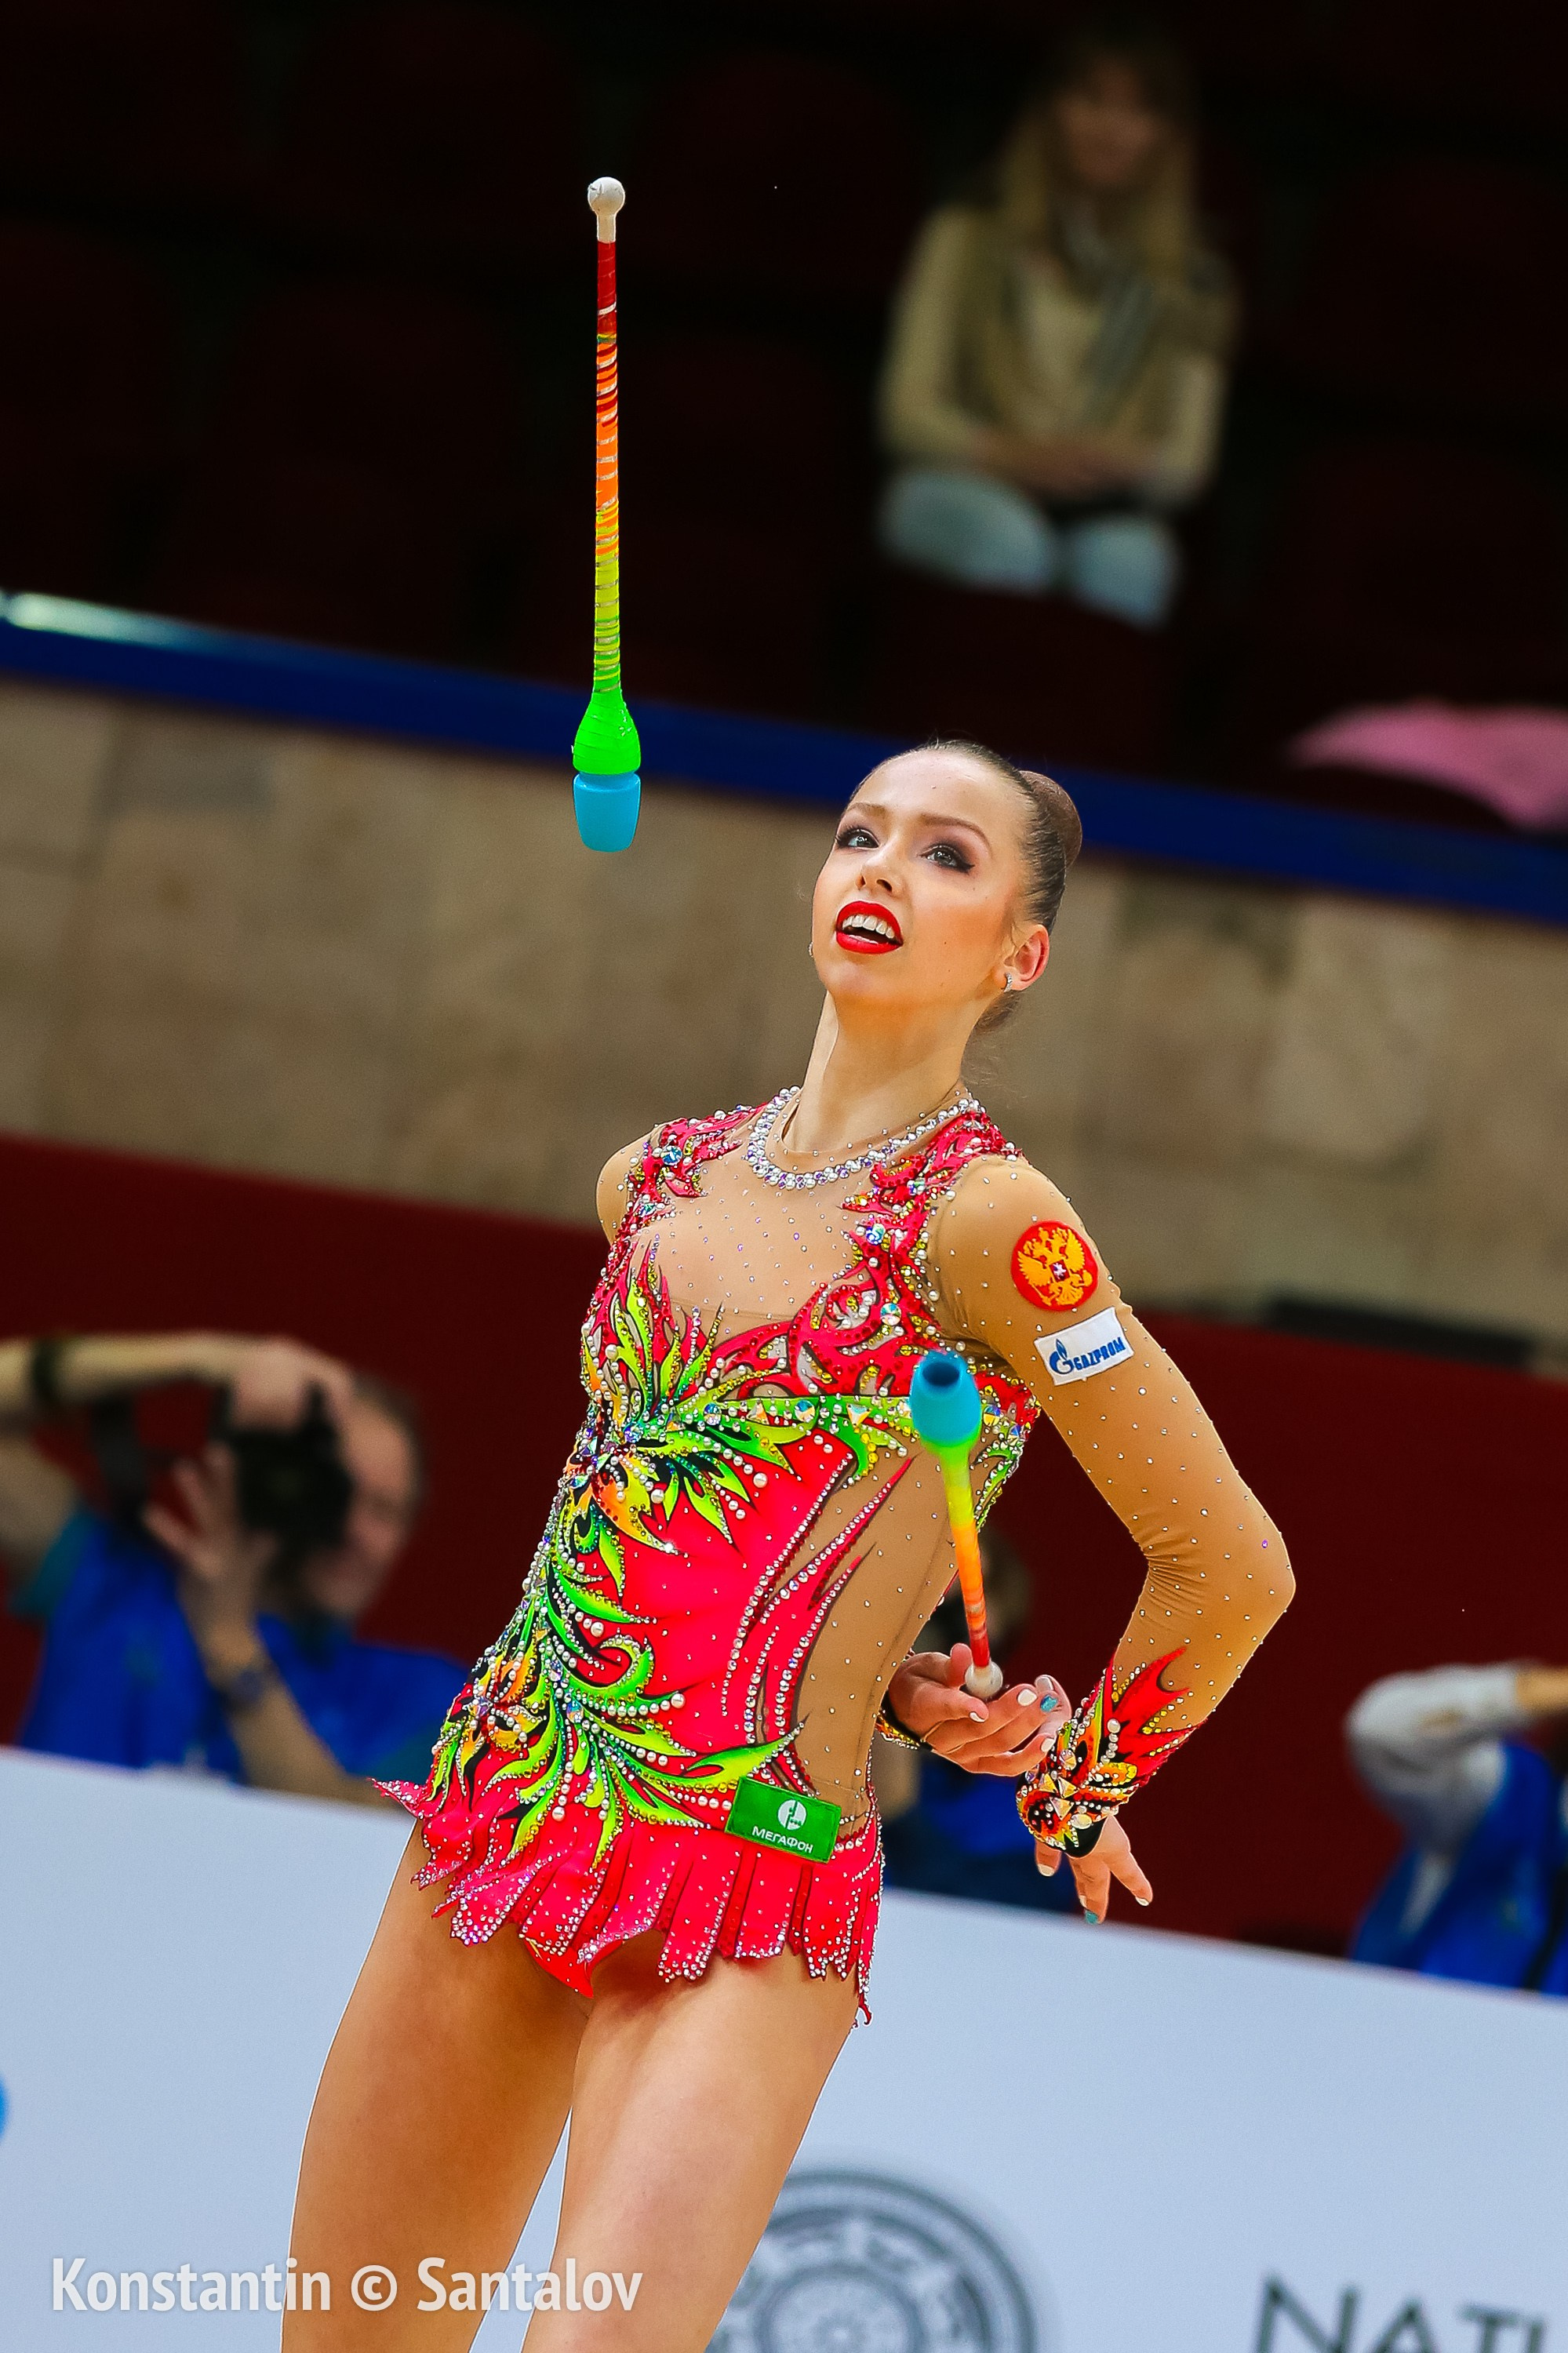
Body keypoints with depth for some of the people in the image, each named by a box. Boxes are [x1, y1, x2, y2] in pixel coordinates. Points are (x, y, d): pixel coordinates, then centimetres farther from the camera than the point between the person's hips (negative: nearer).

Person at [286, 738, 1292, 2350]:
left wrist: (1084, 1786, 12)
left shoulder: (991, 1224, -9)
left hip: (747, 1889, -6)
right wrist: (890, 1676, 9)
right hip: (501, 1804, 7)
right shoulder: (655, 1182, 11)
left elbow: (1231, 1566, -4)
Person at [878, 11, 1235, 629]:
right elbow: (907, 411, 9)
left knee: (1123, 560, -37)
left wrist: (1126, 462, -12)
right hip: (966, 490, 0)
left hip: (1107, 513, 0)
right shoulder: (964, 240, 18)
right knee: (1003, 537, -38)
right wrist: (1012, 456, -12)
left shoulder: (1191, 284, 18)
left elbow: (1186, 462, 13)